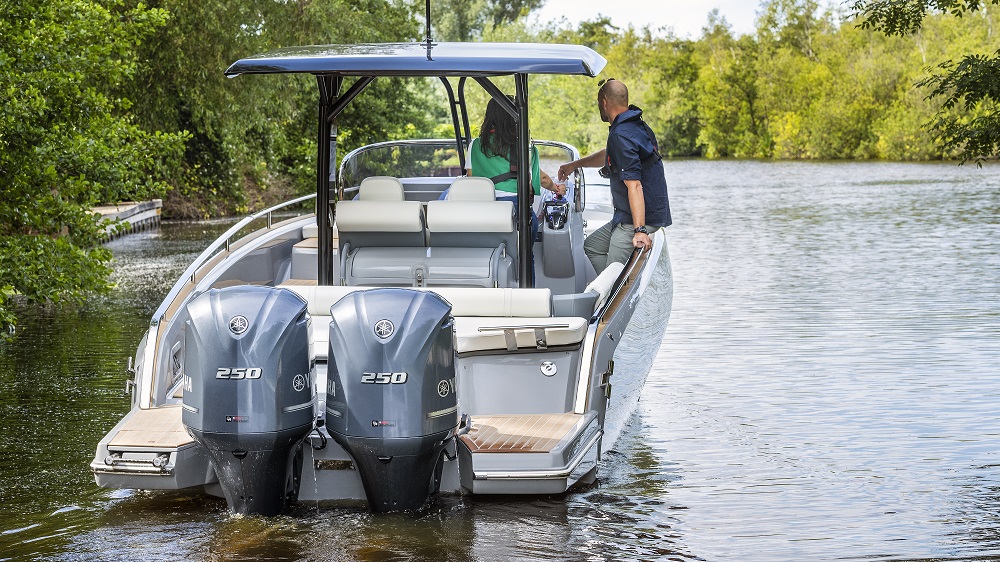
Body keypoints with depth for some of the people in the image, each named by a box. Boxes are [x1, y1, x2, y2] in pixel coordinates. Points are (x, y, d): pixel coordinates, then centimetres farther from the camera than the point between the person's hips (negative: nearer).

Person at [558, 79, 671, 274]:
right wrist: (575, 164, 43)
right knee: (592, 246, 22)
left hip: (641, 219, -11)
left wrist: (639, 230, -32)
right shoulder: (636, 125, 12)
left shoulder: (622, 135, -20)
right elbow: (609, 155, 33)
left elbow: (634, 185, -28)